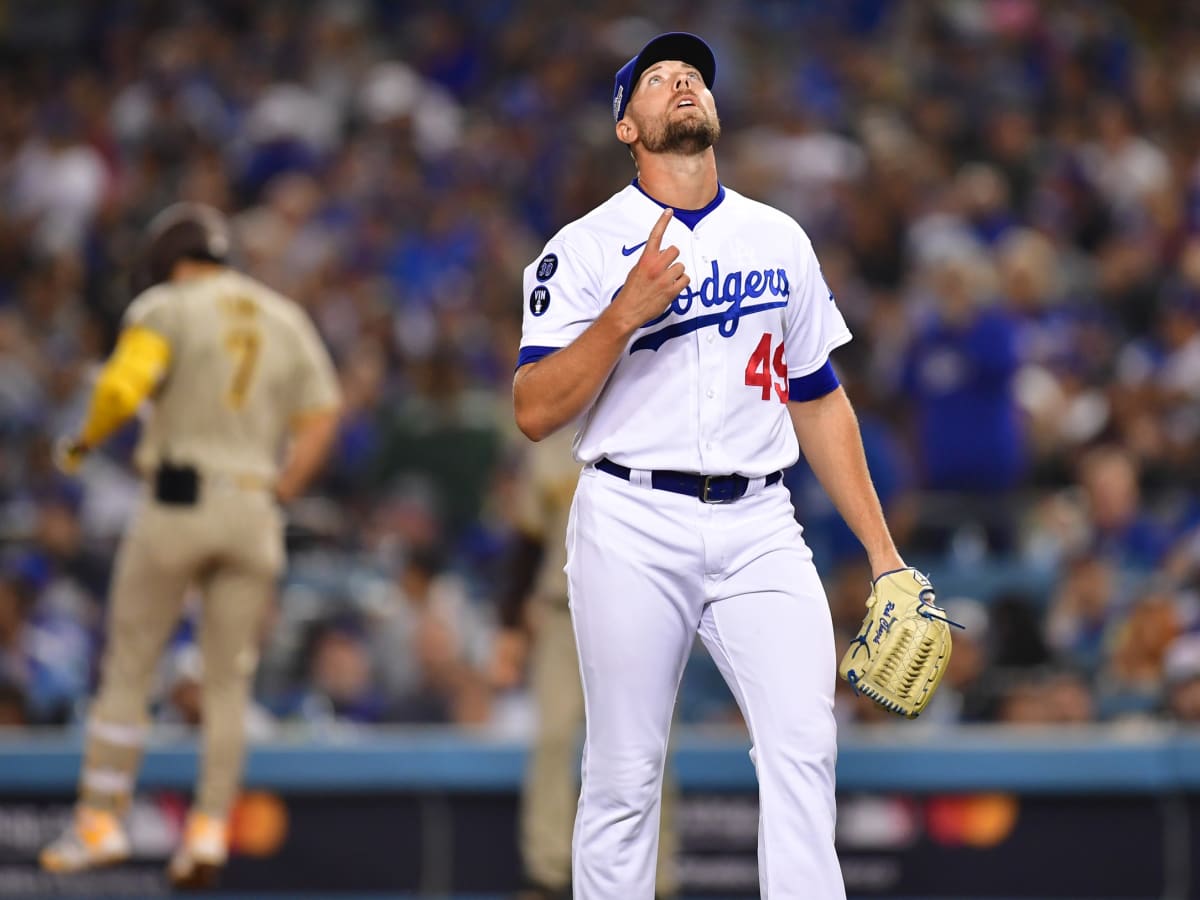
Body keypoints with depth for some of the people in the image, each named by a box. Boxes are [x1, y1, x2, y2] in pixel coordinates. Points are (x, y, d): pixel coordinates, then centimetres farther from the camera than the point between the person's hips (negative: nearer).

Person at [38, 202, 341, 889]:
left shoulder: (167, 309, -2)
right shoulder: (288, 321, 14)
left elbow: (122, 388, -18)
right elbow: (321, 421, 7)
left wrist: (85, 441, 0)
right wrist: (278, 500, 12)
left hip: (178, 501, -4)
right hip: (255, 510, 4)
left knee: (129, 667, 5)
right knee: (229, 684, 7)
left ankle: (101, 823, 3)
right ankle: (211, 829, -5)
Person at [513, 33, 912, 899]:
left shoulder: (779, 238, 14)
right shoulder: (587, 248, 2)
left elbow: (820, 400, 20)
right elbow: (535, 413, -6)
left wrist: (882, 550, 14)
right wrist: (626, 312, -18)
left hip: (757, 527, 2)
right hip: (632, 528, -2)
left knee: (804, 742, -15)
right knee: (623, 776, -2)